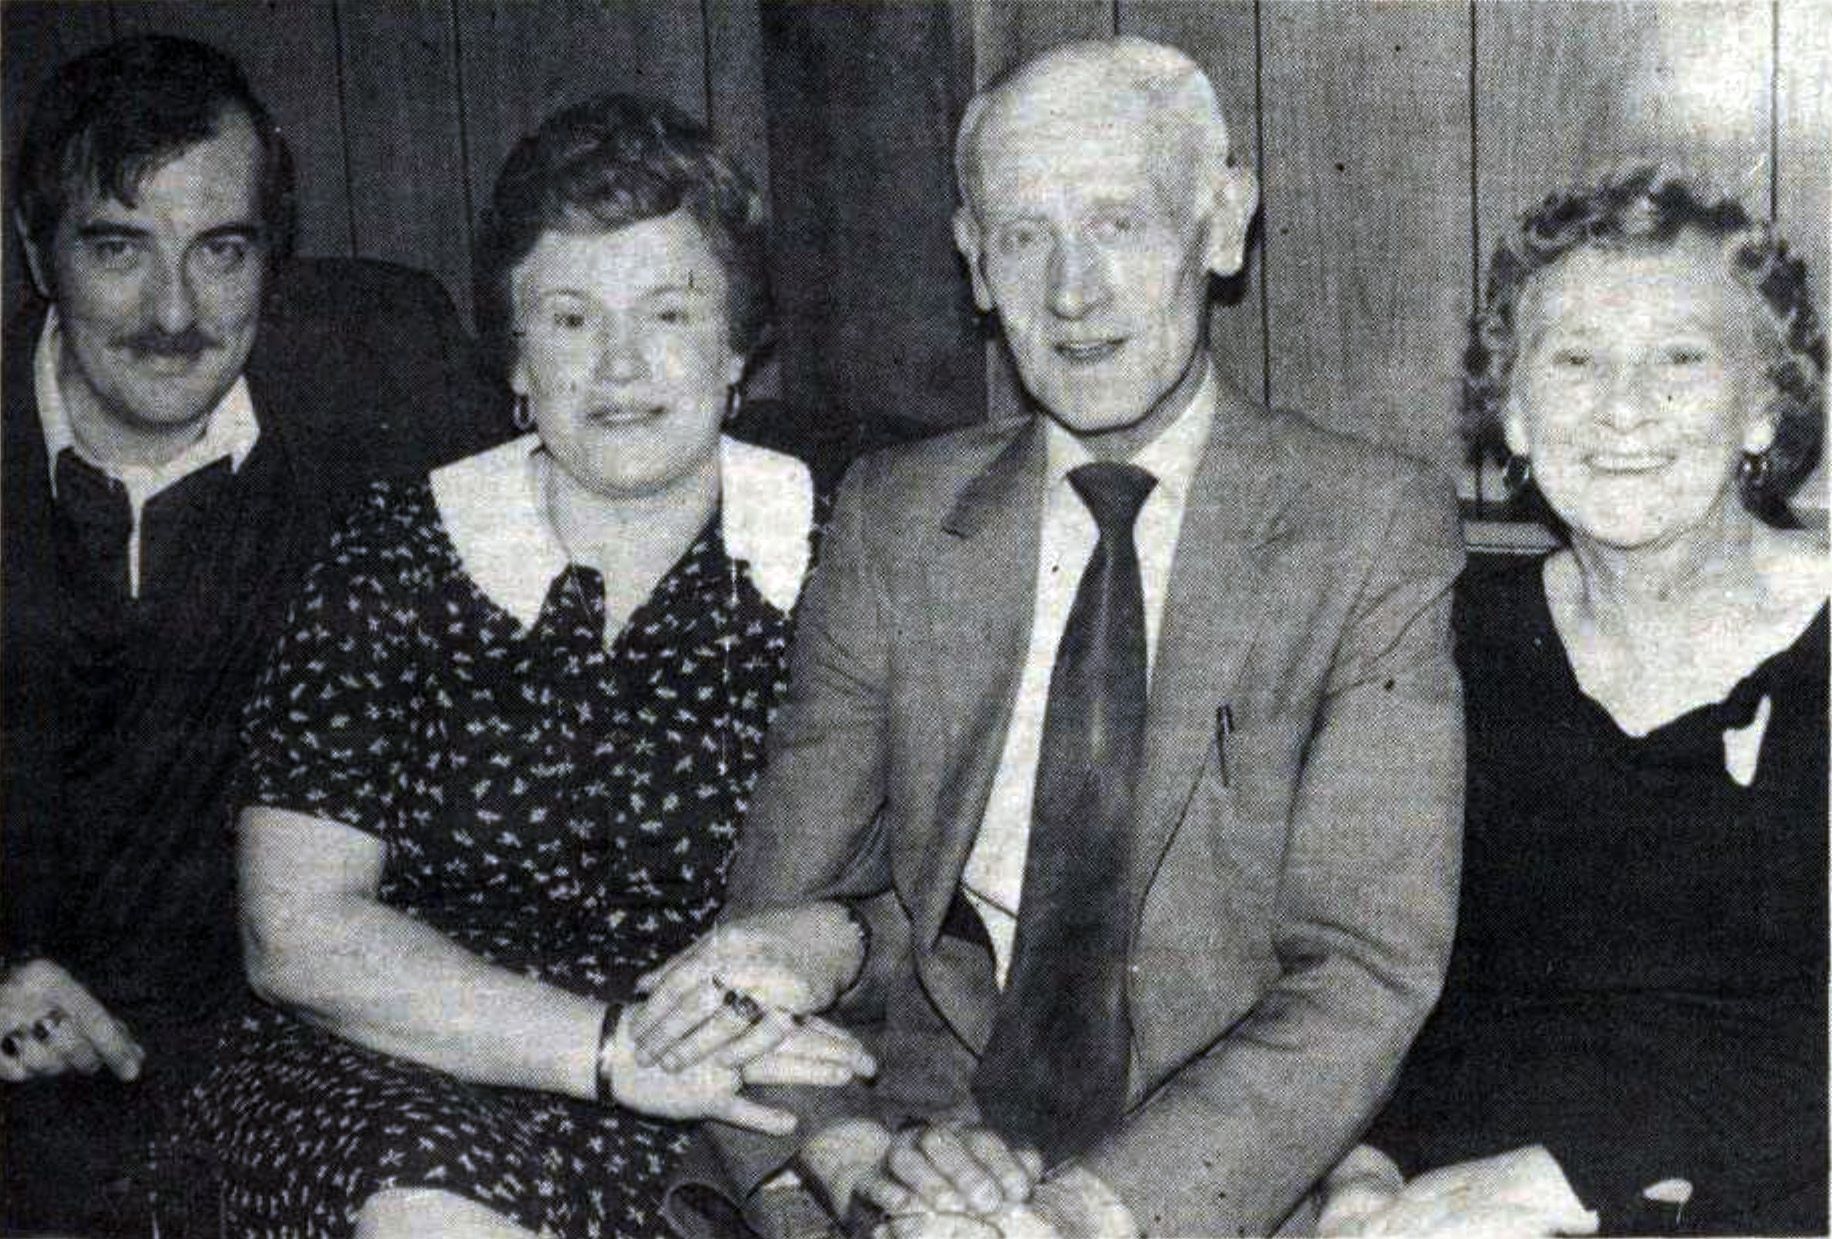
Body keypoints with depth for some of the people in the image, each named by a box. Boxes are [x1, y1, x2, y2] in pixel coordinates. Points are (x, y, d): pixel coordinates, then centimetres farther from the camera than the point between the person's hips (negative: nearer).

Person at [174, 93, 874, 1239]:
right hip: (387, 1077, 0)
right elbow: (296, 929, -5)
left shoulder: (829, 558, 1)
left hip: (689, 1120, 0)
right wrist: (615, 1047, -14)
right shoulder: (400, 558, 1)